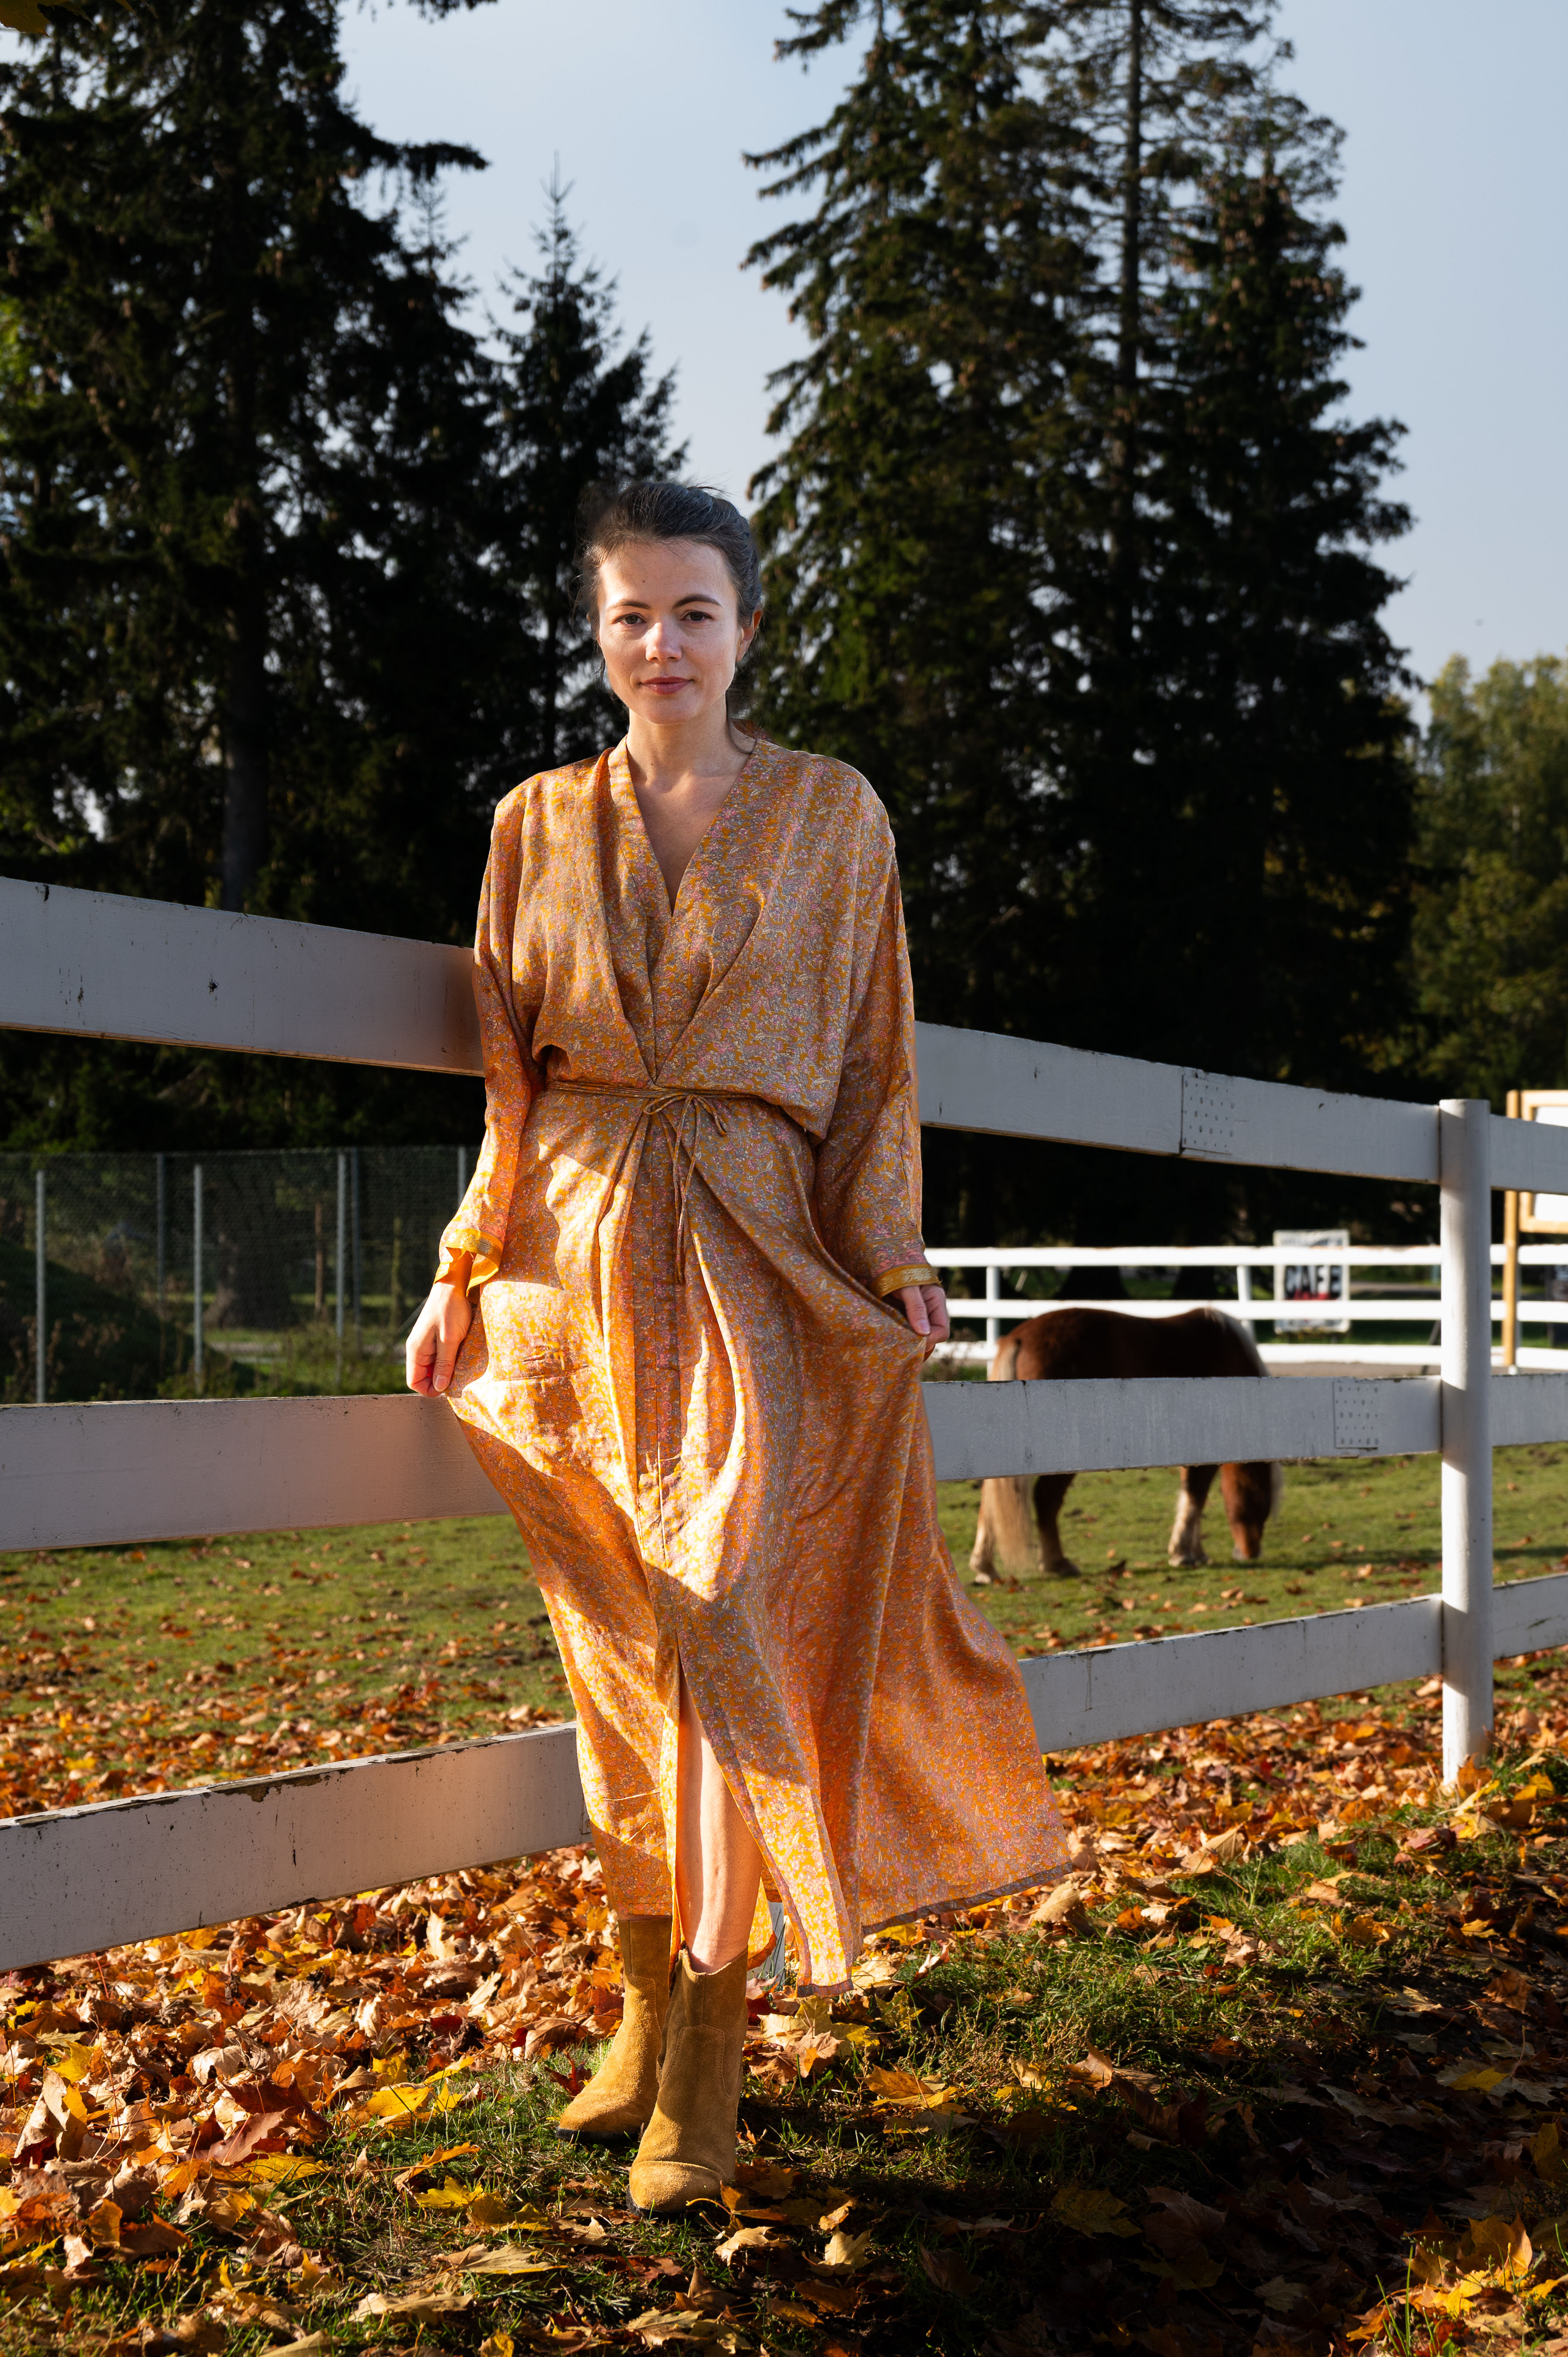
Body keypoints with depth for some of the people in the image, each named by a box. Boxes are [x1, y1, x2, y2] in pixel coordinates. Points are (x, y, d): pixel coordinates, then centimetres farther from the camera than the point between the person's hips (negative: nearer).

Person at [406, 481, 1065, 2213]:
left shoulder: (831, 814, 5)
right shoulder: (539, 822, 10)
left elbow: (873, 1062, 6)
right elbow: (513, 1076, 12)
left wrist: (893, 1256, -2)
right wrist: (465, 1271, 5)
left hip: (759, 1255, -2)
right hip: (577, 1257, 3)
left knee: (725, 1628, -10)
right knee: (624, 1650, 6)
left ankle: (707, 2064, -4)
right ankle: (650, 2011, 18)